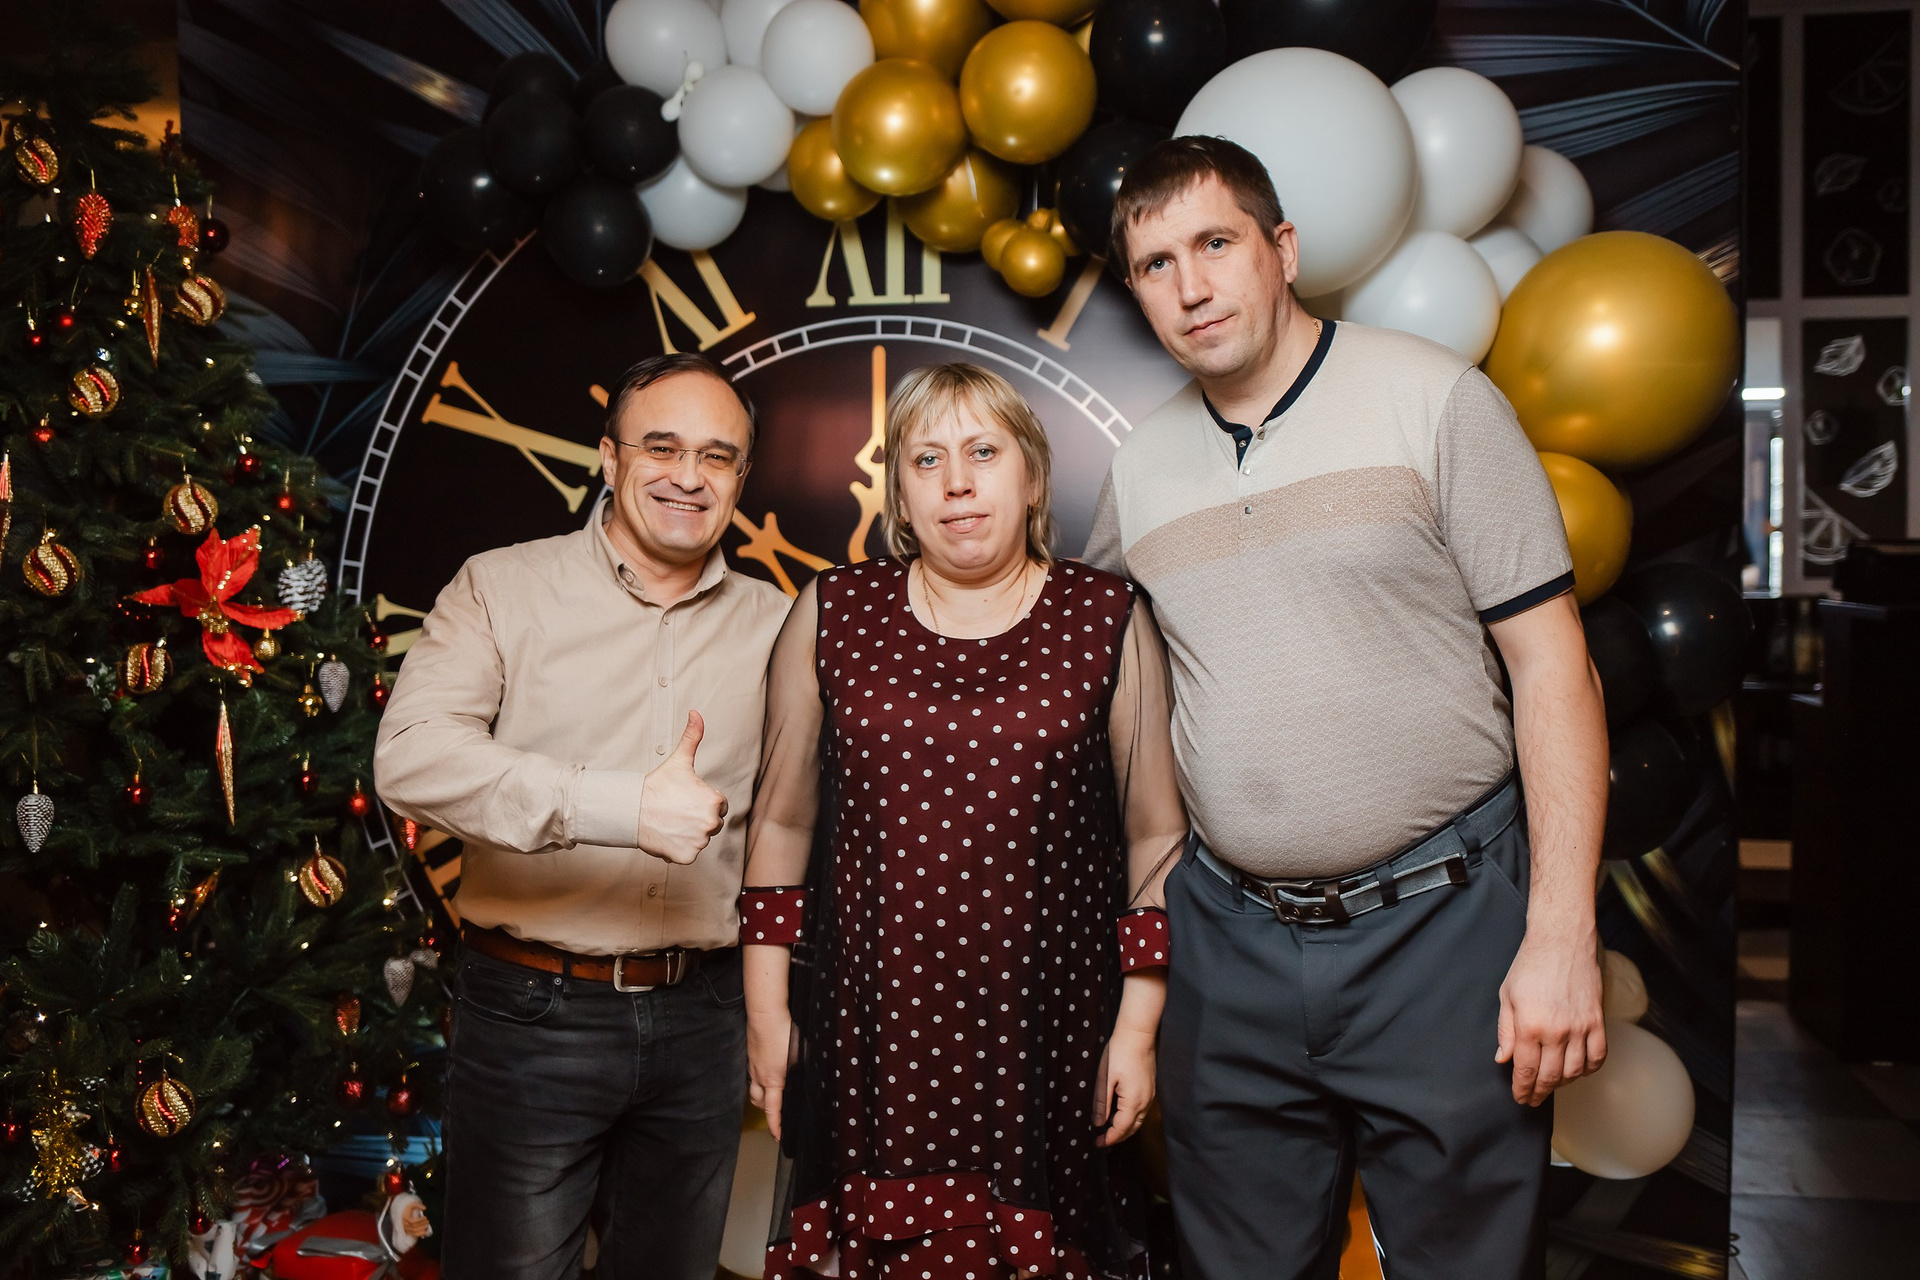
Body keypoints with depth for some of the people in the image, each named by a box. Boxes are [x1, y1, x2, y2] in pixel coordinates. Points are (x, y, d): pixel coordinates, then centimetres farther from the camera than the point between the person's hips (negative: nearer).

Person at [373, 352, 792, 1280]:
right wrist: (622, 807, -29)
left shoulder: (773, 624, 6)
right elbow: (412, 758, -21)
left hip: (702, 1019, 4)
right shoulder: (502, 589, -5)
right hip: (532, 1016, -3)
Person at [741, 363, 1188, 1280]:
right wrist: (766, 1010, 7)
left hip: (1046, 1032, -1)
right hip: (871, 1029, 1)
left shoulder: (1110, 622, 0)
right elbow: (781, 821, 9)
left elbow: (1156, 835, 3)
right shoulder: (831, 616, 3)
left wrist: (1139, 1027, 1)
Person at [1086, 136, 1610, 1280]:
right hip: (1232, 938, 4)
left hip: (1438, 926, -3)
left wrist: (1562, 932, -13)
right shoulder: (1143, 465, 7)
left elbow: (1551, 661, -7)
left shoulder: (1436, 400, -5)